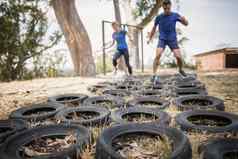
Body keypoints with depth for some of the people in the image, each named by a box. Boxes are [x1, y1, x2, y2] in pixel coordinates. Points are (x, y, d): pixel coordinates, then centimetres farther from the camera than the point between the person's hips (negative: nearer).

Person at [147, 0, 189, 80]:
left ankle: (180, 70, 22)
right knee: (158, 55, -22)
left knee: (178, 56, -9)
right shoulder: (159, 17, -1)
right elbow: (154, 28, 13)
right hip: (162, 39, 0)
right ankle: (154, 75, -17)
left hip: (172, 39, 1)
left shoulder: (175, 15, -1)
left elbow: (186, 24, 2)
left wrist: (184, 19, -20)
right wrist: (150, 39, 12)